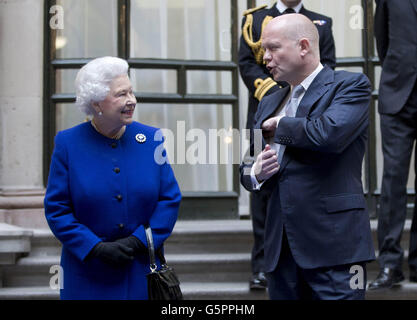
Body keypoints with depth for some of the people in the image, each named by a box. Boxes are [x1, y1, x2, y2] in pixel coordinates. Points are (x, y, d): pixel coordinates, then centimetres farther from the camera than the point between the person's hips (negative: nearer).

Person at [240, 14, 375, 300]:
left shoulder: (351, 85, -2)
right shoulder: (269, 104, 19)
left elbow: (330, 133, -22)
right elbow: (247, 170, 22)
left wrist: (281, 124, -4)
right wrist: (256, 172, -3)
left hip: (333, 245, -6)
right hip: (282, 250, 6)